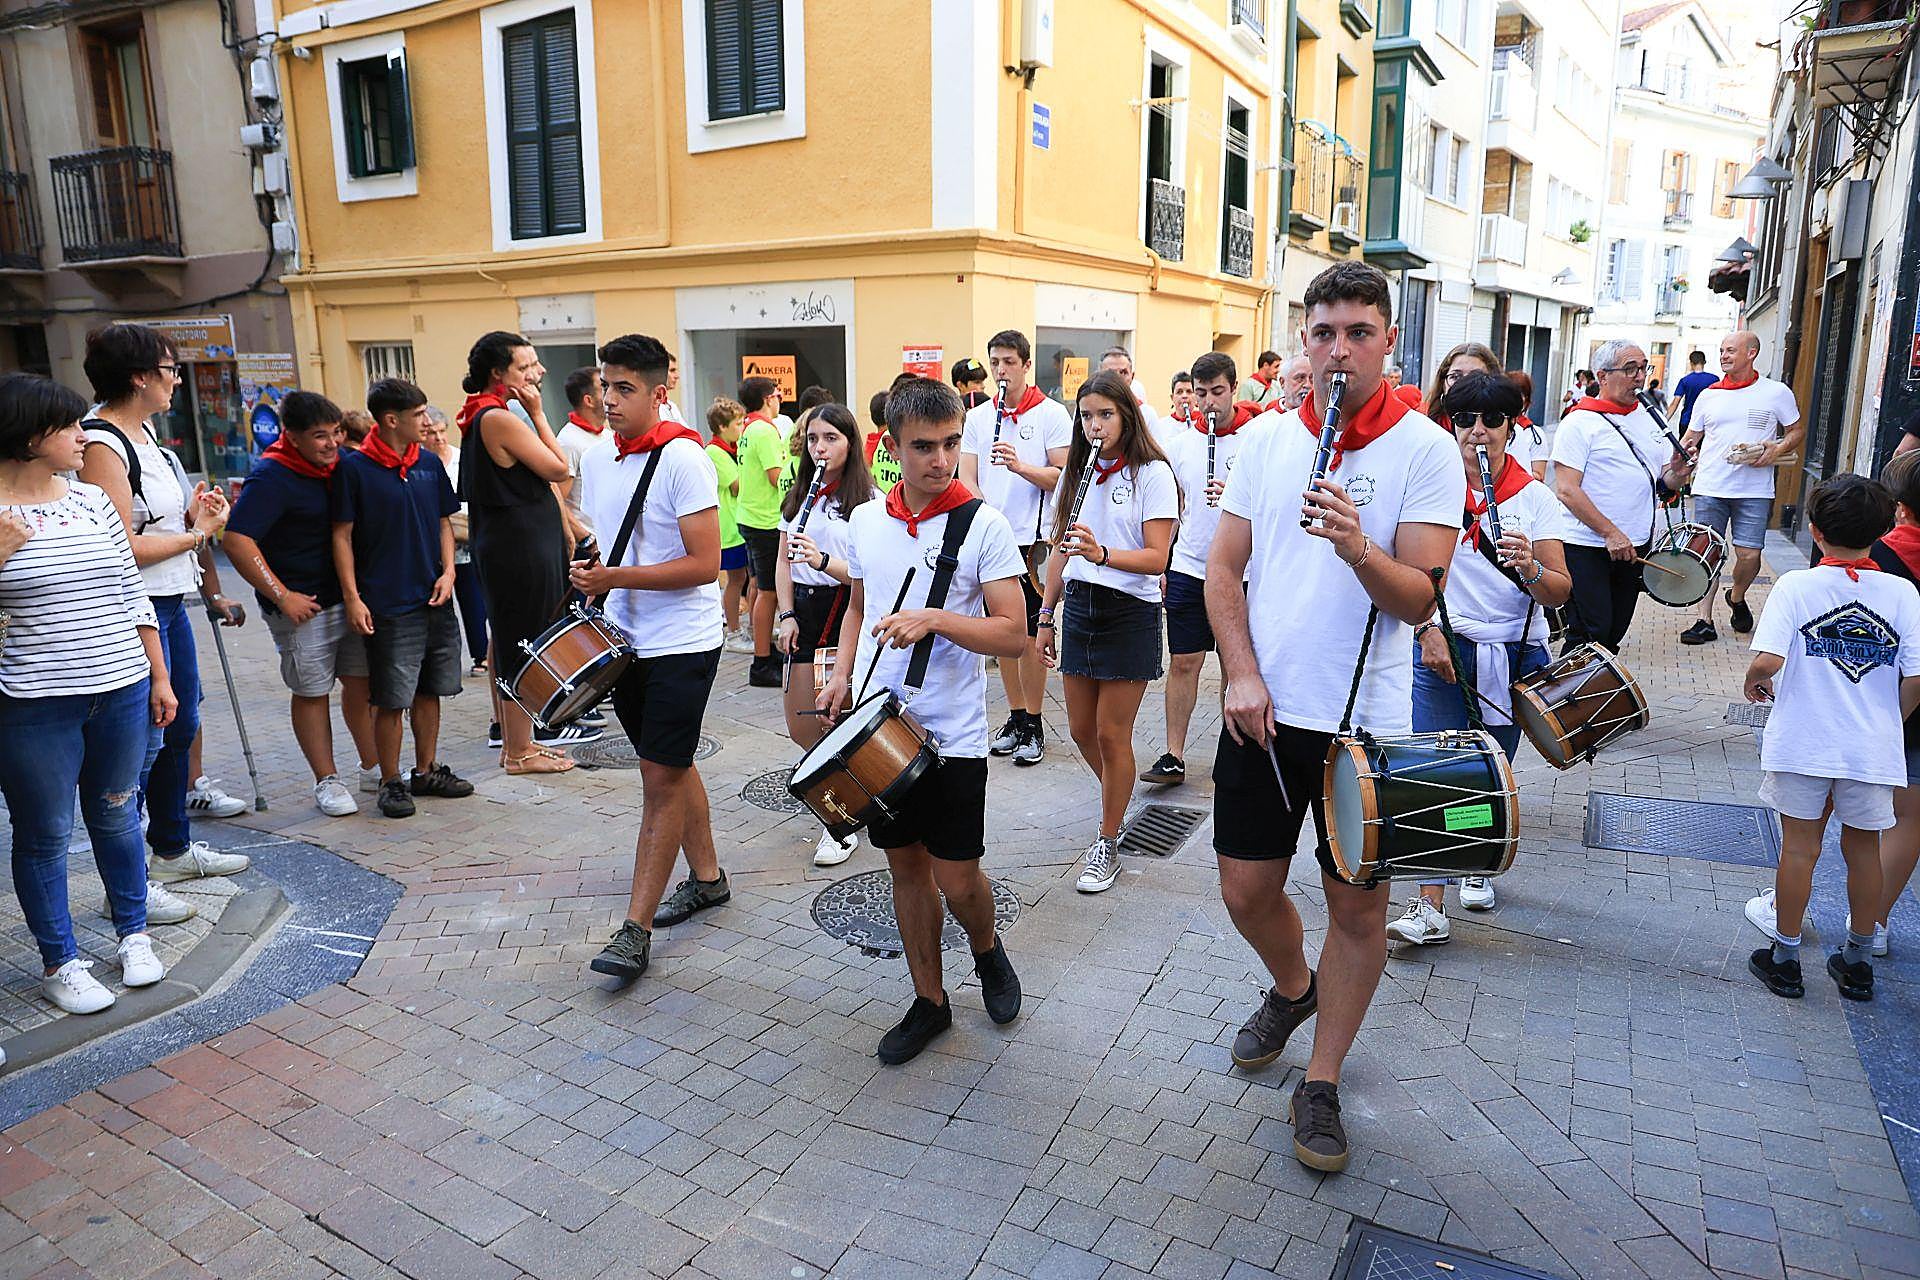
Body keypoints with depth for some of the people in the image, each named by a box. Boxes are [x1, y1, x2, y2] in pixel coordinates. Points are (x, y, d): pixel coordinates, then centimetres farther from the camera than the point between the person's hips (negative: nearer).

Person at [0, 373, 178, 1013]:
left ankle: (133, 933, 32)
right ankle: (59, 963, 22)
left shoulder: (92, 499, 6)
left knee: (116, 815, 17)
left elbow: (133, 593, 11)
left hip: (122, 692, 4)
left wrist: (159, 677, 11)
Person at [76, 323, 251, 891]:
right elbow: (121, 547, -22)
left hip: (171, 602, 10)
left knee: (181, 727, 19)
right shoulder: (103, 445, -17)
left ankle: (174, 848, 35)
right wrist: (196, 533, -10)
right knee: (143, 742, -5)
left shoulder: (145, 430, 12)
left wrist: (197, 510, 5)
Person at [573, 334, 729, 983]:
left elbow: (706, 564, -21)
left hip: (682, 645, -8)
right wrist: (591, 578, 1)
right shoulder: (595, 461, 7)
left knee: (660, 779, -3)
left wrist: (616, 578, -22)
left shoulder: (682, 458, -16)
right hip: (624, 641, 8)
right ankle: (707, 876, 34)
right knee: (671, 766, 18)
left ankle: (636, 928, 4)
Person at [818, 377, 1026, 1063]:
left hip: (952, 734, -4)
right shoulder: (864, 521, 4)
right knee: (906, 865, 14)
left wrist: (934, 619, -24)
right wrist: (842, 673, 5)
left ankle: (986, 949, 35)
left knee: (957, 879, 1)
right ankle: (929, 1000, 31)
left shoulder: (983, 525, -10)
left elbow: (1013, 634, -12)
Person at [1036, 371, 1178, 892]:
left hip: (1130, 613, -6)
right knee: (1082, 730, 12)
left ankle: (1108, 841, 17)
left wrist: (1101, 552, -32)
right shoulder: (1078, 473, 10)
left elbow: (1156, 559, -16)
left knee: (1112, 735, 1)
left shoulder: (1152, 474, -9)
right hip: (1078, 608, 6)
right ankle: (1119, 796, 40)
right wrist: (1046, 616, 12)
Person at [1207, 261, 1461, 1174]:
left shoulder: (1426, 450, -6)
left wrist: (1357, 547, -31)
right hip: (1263, 710, 3)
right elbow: (1223, 569, 5)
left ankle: (1321, 1085, 26)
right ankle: (1293, 988, 44)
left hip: (1366, 719, -2)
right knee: (1246, 891, 11)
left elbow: (1419, 600, -11)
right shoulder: (1267, 439, 4)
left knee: (1357, 905, 7)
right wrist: (1243, 675, -6)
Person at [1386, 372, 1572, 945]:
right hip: (1441, 647, -1)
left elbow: (1560, 592, -5)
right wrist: (1427, 631, -10)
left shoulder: (1535, 498, 1)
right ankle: (1430, 905, -7)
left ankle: (1478, 865, 37)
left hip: (1514, 653, 2)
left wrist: (1531, 569, -26)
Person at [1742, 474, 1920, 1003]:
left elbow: (1766, 661, -22)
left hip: (1803, 745, -2)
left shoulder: (1796, 586, -11)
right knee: (1863, 849, 16)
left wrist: (1755, 683, 0)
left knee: (1799, 846, 9)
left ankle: (1784, 960, 19)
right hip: (1873, 750, 2)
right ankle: (1858, 963, 30)